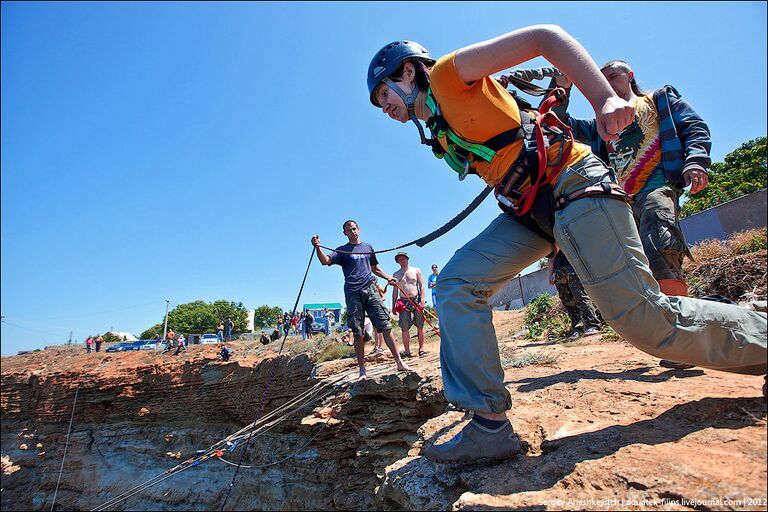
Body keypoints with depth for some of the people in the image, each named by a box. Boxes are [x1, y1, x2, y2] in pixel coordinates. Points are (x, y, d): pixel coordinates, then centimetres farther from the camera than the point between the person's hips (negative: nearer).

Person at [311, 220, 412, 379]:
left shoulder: (368, 247, 20)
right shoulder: (342, 251, 10)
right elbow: (325, 261, -7)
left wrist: (388, 277, 16)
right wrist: (318, 247, -25)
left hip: (370, 290, 2)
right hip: (353, 294, -2)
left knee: (385, 327, -4)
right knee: (358, 333, 0)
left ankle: (399, 363, 0)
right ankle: (362, 370, 9)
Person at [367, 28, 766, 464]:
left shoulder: (447, 74, -2)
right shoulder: (437, 133, 21)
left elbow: (543, 36, -10)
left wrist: (605, 99, -25)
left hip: (572, 188, -8)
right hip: (528, 208, 8)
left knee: (646, 320, -8)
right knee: (456, 285, -6)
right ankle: (490, 426, -5)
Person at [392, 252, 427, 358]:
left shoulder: (416, 271, 8)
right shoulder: (396, 275, 12)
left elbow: (422, 286, 3)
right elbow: (395, 291, 12)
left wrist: (422, 300, -8)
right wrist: (393, 305, 4)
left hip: (416, 300, -1)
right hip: (404, 303, 1)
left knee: (420, 327, 2)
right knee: (404, 328, -5)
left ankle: (421, 349, 11)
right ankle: (407, 351, 0)